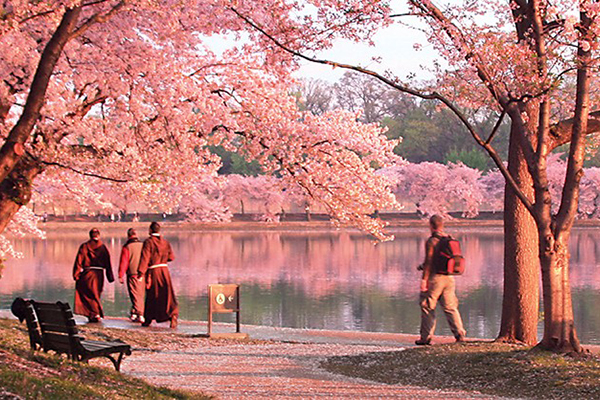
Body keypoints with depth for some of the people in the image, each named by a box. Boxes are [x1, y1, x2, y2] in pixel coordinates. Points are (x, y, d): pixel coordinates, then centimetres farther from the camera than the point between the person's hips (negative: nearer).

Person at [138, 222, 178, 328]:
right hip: (164, 271, 3)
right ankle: (173, 316, -19)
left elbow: (145, 257, -16)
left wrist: (141, 271, -21)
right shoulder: (165, 242, 7)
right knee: (168, 295, 0)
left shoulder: (148, 242, -7)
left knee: (151, 296, 8)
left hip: (153, 271, -3)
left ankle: (148, 320, 19)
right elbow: (171, 257, 13)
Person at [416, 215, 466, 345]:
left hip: (435, 277, -6)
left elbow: (428, 262, -14)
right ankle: (459, 333, 0)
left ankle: (426, 337, 4)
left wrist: (424, 279, -12)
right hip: (449, 277, 6)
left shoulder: (431, 241, -10)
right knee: (450, 307, 10)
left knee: (428, 307, 3)